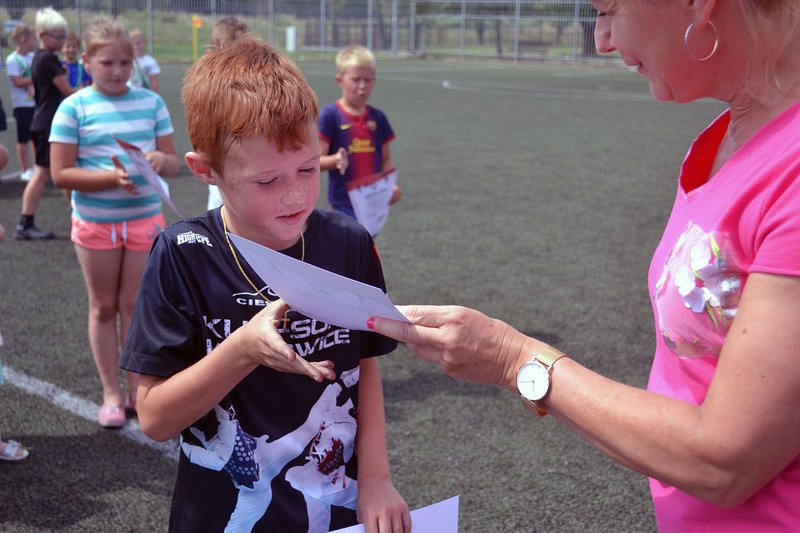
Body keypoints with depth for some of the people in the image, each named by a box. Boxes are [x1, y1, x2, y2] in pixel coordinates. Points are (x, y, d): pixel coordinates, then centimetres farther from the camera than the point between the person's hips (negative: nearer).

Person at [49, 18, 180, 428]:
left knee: (134, 305, 7)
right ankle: (111, 393, 19)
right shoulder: (74, 107, -7)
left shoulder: (151, 102, 1)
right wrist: (112, 177, -24)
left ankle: (137, 389, 20)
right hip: (95, 221, -1)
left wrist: (160, 159, -20)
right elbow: (60, 174, -11)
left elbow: (173, 163, 4)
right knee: (103, 307, 9)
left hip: (145, 218, 2)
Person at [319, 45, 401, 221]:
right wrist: (336, 160, -29)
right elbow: (316, 160, -8)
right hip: (344, 202, -5)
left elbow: (385, 159, 12)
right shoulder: (330, 115, -7)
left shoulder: (378, 117, 6)